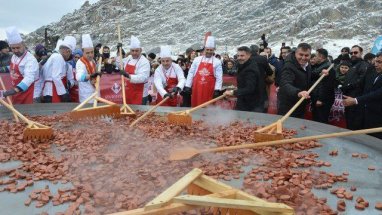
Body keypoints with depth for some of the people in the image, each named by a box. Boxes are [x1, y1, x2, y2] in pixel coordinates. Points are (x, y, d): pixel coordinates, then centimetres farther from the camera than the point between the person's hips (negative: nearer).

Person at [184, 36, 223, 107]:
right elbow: (191, 73, 9)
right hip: (196, 88, 2)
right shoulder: (197, 60, 8)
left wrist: (217, 90, -8)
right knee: (195, 107, 8)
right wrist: (187, 86, 3)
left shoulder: (217, 62, 3)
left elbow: (219, 77, -1)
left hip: (209, 90, -2)